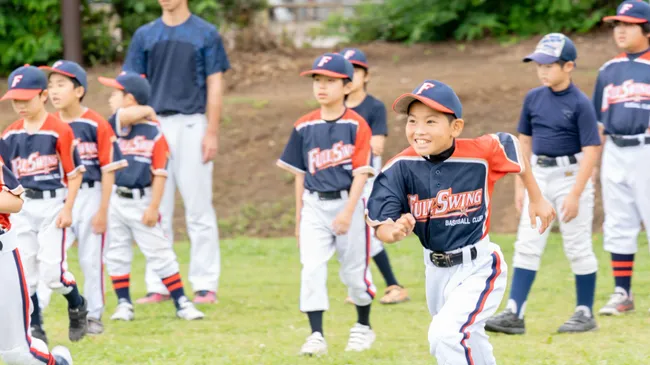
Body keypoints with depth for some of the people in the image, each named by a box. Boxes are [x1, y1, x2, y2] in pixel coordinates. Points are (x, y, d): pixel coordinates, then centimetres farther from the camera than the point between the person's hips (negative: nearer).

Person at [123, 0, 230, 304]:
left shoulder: (206, 34, 3)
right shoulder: (145, 35, 11)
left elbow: (215, 85, 0)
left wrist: (212, 132, -7)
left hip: (192, 127, -3)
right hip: (154, 127, 3)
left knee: (198, 209, -3)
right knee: (155, 211, 5)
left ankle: (205, 285, 3)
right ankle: (158, 287, 10)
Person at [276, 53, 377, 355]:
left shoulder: (356, 125, -7)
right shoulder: (304, 127, 4)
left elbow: (361, 173, -11)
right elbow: (301, 174, 9)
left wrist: (348, 212, -20)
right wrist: (299, 216, 8)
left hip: (348, 204, -3)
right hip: (314, 206, 3)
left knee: (354, 271, 8)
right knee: (311, 270, -9)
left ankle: (363, 326, 31)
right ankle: (316, 335, -7)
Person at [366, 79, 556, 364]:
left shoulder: (483, 153, -18)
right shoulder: (400, 168, -14)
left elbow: (512, 148, 4)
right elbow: (380, 226, -16)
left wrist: (537, 200, 14)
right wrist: (393, 231, -40)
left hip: (479, 269, -5)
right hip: (436, 271, 5)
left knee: (446, 334, -26)